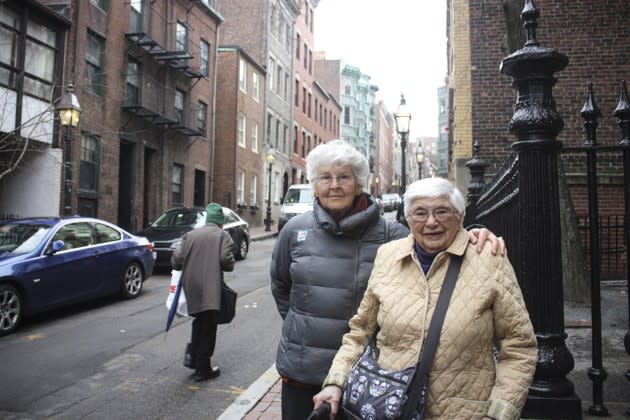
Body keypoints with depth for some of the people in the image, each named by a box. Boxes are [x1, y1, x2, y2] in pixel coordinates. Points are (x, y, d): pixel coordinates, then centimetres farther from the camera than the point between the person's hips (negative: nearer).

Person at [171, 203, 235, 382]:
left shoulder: (191, 234, 9)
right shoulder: (222, 235, 0)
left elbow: (176, 259, 2)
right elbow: (226, 260, -12)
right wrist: (225, 266, 10)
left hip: (191, 286, 4)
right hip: (210, 287, -4)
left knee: (199, 322, 26)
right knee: (208, 328, 5)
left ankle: (192, 355, 18)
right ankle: (202, 369, 9)